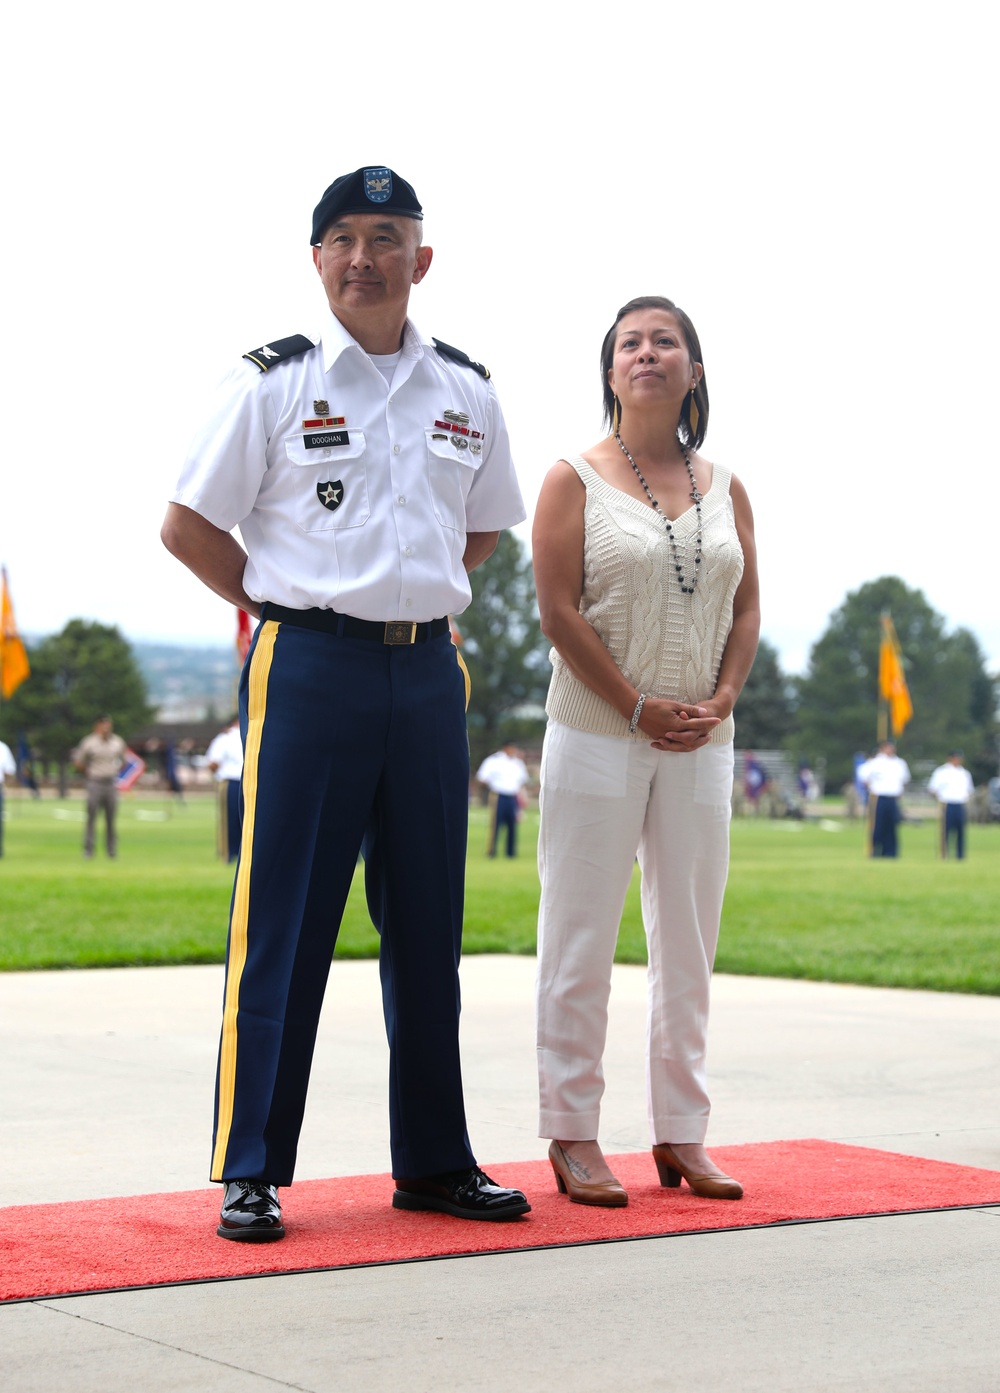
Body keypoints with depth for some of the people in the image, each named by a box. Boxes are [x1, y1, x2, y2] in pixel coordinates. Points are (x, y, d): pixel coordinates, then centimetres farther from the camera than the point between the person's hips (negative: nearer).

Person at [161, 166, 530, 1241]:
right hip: (307, 668, -4)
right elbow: (188, 526, 2)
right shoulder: (272, 383, -1)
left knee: (429, 923, 8)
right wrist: (284, 607, 3)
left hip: (429, 672, 4)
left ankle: (433, 1161, 17)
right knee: (283, 921, -4)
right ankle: (251, 1171, 3)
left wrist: (417, 596, 12)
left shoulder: (467, 393, 11)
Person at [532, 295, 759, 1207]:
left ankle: (682, 1134, 16)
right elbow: (558, 611, -8)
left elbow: (747, 607, 10)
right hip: (598, 737, -4)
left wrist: (718, 703, -6)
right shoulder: (575, 480, -1)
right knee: (582, 942, -1)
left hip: (701, 745, 4)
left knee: (690, 942, 7)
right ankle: (574, 1138, 5)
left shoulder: (724, 489, 12)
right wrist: (638, 707, -13)